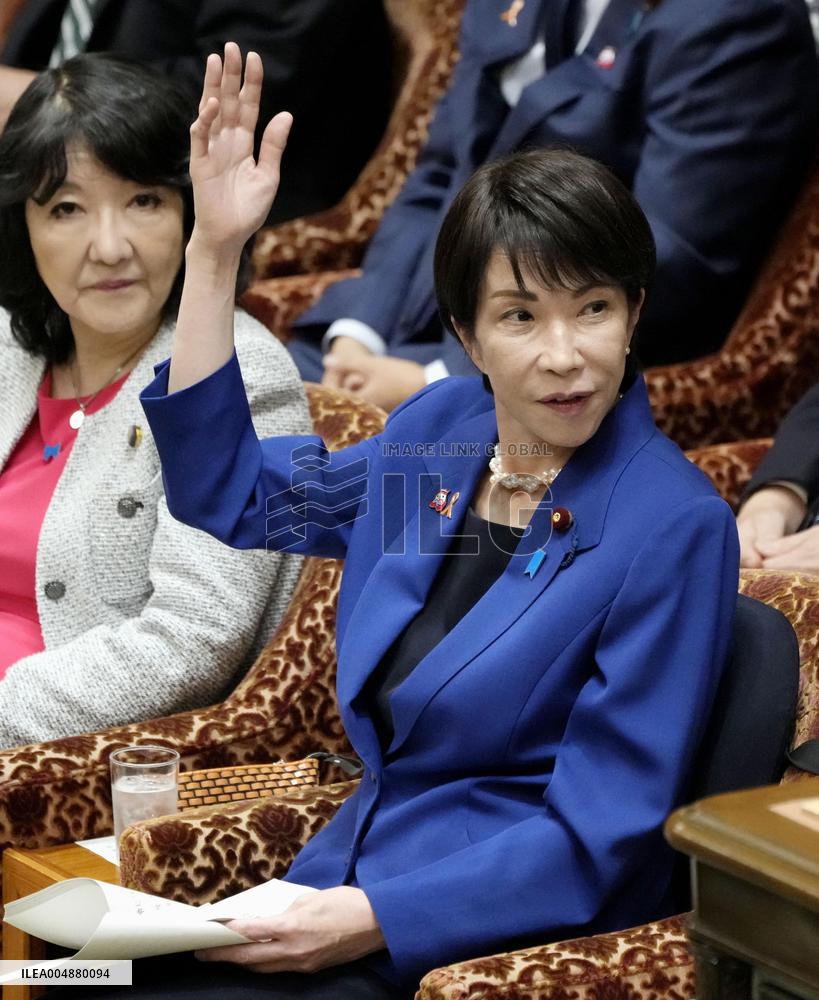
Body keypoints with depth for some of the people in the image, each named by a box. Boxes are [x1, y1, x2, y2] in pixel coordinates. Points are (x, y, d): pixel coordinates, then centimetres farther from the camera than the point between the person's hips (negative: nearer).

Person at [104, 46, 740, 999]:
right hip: (347, 883, 6)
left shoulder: (674, 527, -15)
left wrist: (374, 919, -24)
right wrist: (215, 250, 10)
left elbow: (594, 837, -15)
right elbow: (228, 491, 18)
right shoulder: (442, 428, 4)